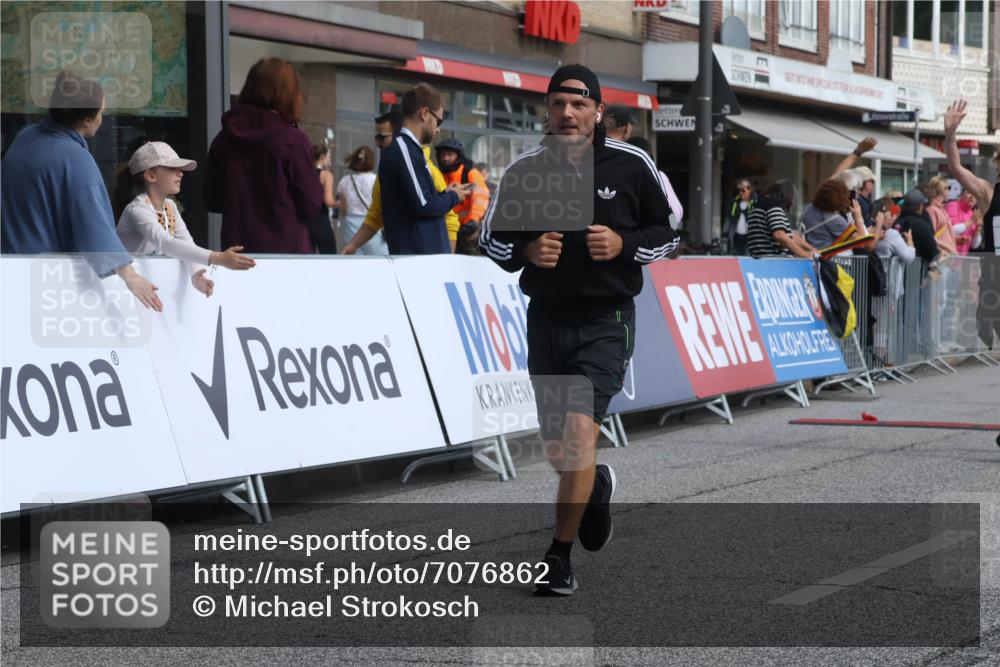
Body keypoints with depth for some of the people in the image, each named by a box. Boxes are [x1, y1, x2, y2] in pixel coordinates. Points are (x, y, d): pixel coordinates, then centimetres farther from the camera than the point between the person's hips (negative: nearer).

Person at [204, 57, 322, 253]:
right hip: (286, 249, -4)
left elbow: (212, 202, 9)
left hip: (238, 250, 4)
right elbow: (311, 206, -7)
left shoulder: (223, 140, 3)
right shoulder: (293, 141, -10)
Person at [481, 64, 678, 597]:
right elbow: (491, 237, 8)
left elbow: (667, 231, 5)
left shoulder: (632, 166, -4)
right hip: (545, 318, 3)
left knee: (580, 433, -18)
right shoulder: (523, 170, 0)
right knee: (557, 450, 12)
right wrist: (526, 251, -14)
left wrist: (623, 244, -14)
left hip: (605, 320, -3)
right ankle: (596, 487, 48)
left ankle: (559, 557, -6)